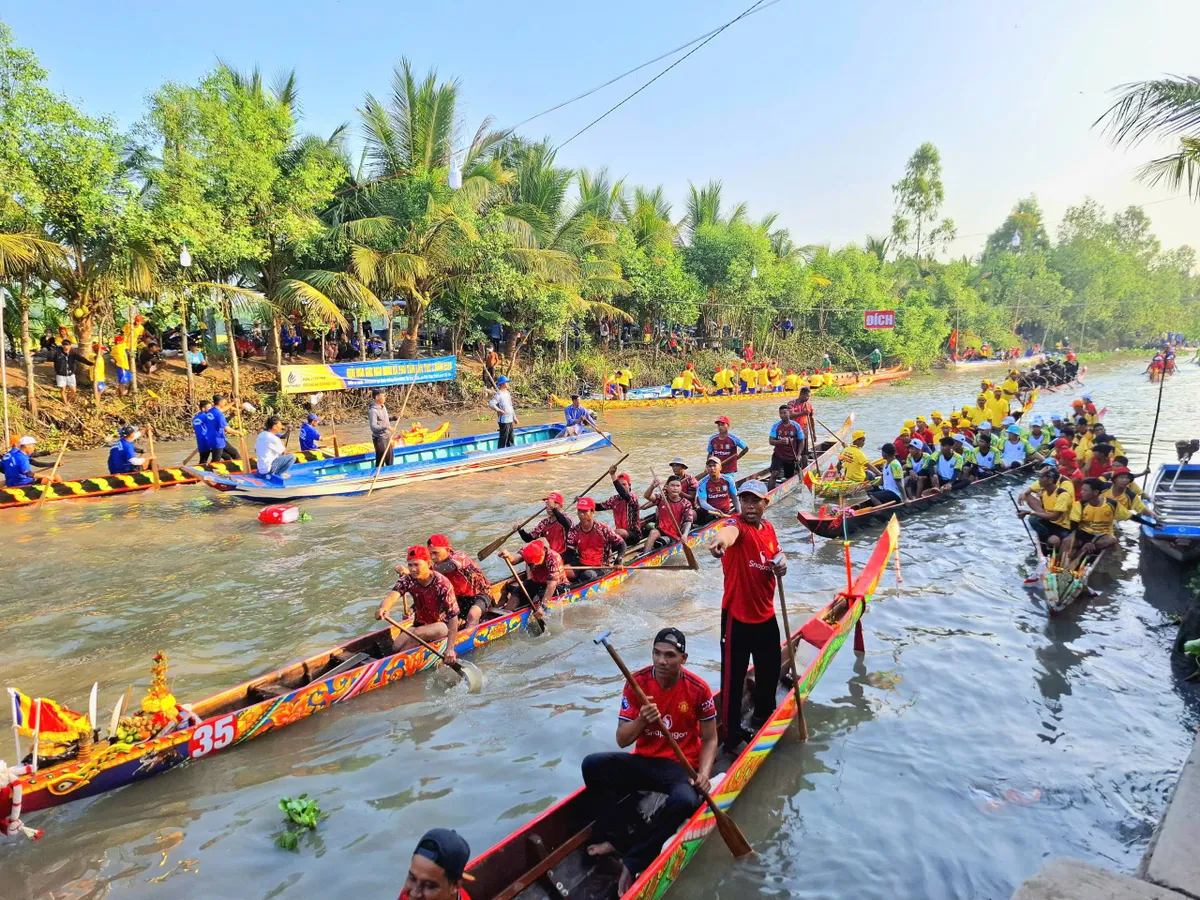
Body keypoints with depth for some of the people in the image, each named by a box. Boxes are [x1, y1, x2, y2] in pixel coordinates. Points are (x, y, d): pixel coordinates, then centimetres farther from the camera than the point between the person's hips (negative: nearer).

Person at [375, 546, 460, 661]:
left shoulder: (442, 584, -24)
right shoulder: (408, 579, -10)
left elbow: (453, 617, -25)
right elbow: (393, 595, -28)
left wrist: (450, 649, -32)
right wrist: (383, 608, -53)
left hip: (443, 625, -4)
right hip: (420, 624, 5)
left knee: (418, 633, -32)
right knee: (396, 647, -19)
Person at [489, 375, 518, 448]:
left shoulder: (508, 393, 14)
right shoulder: (498, 394, -12)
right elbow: (491, 404, -25)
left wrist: (515, 418, 21)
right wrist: (499, 410, -28)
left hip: (510, 420, 8)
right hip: (504, 420, -8)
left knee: (510, 440, 15)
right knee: (503, 439, -6)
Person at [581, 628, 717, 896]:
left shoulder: (698, 689, -12)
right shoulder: (637, 683, -9)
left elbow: (709, 739, 0)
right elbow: (622, 740, -8)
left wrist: (703, 773, -18)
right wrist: (641, 721, -29)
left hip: (681, 767, -2)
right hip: (644, 762, 2)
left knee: (685, 800, -35)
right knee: (592, 764, -21)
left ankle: (632, 862, -17)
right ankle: (609, 838, -8)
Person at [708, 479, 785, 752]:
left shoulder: (769, 528, 5)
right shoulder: (738, 524, -17)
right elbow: (730, 531, -43)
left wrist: (781, 564, -4)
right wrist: (721, 540, -68)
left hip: (766, 614, 7)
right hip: (738, 616, -7)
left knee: (770, 671, 22)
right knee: (733, 677, -2)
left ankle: (763, 718, 46)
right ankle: (731, 735, 14)